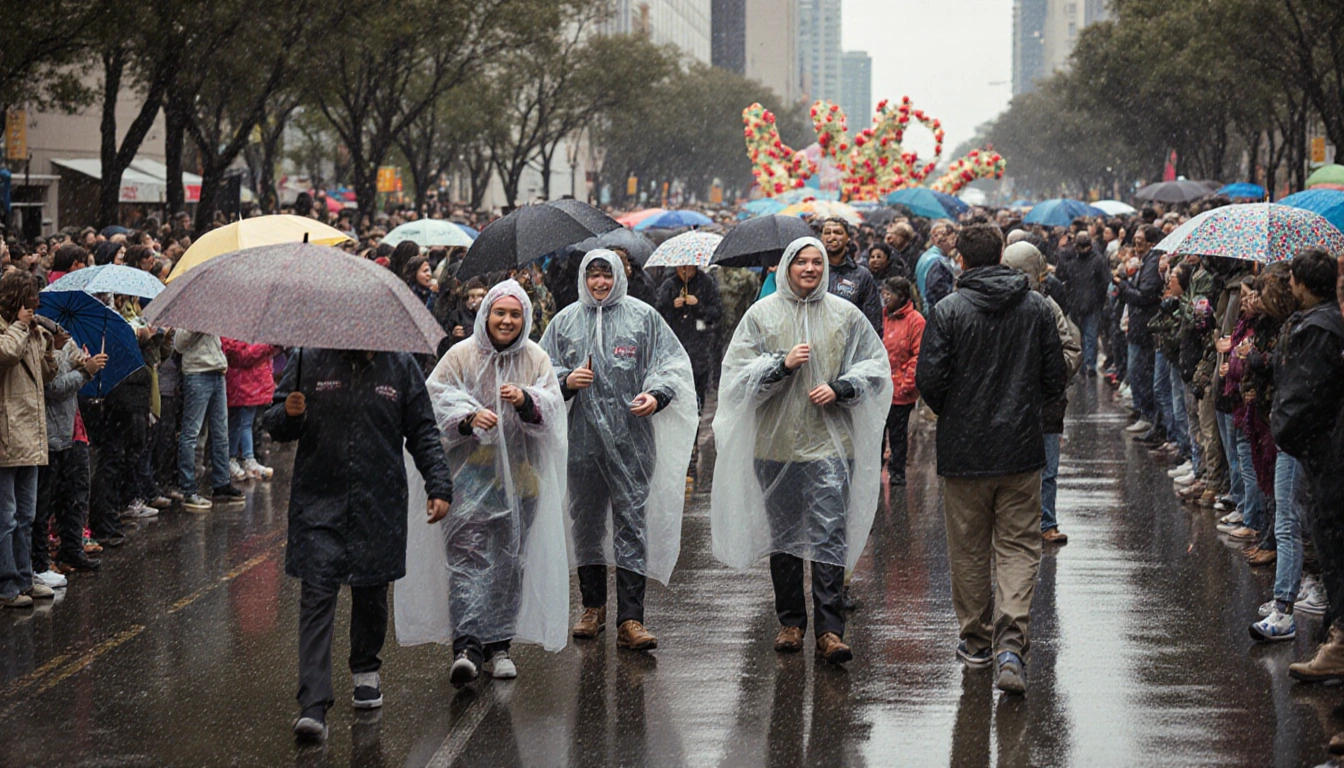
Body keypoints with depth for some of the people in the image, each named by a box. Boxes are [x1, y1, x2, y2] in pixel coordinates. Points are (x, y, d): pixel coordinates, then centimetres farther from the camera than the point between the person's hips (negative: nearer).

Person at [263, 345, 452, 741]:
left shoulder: (401, 367, 5)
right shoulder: (308, 361, 1)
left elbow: (423, 433, 10)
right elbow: (275, 424, 5)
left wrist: (438, 486, 3)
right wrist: (288, 415, -18)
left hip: (380, 506, 2)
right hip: (319, 503, -2)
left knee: (371, 594, 11)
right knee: (317, 597, -9)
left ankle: (366, 671, 38)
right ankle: (313, 704, -13)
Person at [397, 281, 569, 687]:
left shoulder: (536, 360, 7)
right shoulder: (461, 356, 0)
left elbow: (553, 407, 0)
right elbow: (438, 402, -4)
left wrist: (526, 401, -21)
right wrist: (469, 417, -23)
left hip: (519, 474, 3)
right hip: (470, 473, -3)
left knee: (510, 560, 8)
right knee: (467, 553, -14)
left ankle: (499, 644, 19)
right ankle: (466, 645, -20)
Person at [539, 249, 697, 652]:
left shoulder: (643, 317, 5)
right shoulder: (565, 321, 10)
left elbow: (672, 363, 5)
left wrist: (657, 395, -13)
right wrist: (566, 381, -8)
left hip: (631, 439, -2)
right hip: (582, 439, 3)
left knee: (632, 524, -7)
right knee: (585, 522, 11)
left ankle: (630, 619, -8)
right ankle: (593, 606, 27)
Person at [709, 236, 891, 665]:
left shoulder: (845, 315, 6)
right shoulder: (762, 315, 4)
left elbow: (875, 366, 11)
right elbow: (737, 371, 0)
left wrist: (839, 388, -5)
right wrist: (782, 363, -15)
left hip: (830, 442, -1)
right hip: (776, 443, 1)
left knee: (830, 535, -9)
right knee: (783, 535, 10)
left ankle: (829, 629, -9)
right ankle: (791, 622, 23)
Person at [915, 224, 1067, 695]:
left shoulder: (948, 311, -9)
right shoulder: (1036, 307, 0)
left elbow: (928, 381, -11)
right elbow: (1055, 379, 4)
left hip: (963, 449, -2)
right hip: (1021, 448, 2)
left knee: (969, 550, 11)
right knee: (1019, 547, 4)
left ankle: (977, 641, 21)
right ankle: (1011, 642, -13)